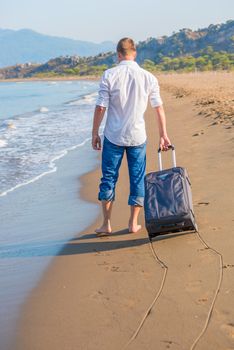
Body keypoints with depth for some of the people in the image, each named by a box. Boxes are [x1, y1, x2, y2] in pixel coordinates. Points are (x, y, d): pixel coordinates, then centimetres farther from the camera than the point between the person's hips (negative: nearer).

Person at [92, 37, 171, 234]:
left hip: (113, 136, -1)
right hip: (137, 136, 1)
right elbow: (159, 108, 3)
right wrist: (163, 135, 11)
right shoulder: (148, 77, -1)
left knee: (108, 178, 9)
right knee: (138, 179, 11)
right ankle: (133, 223, 16)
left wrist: (95, 133, 2)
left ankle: (107, 224, 11)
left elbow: (100, 107, -8)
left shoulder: (109, 75, -7)